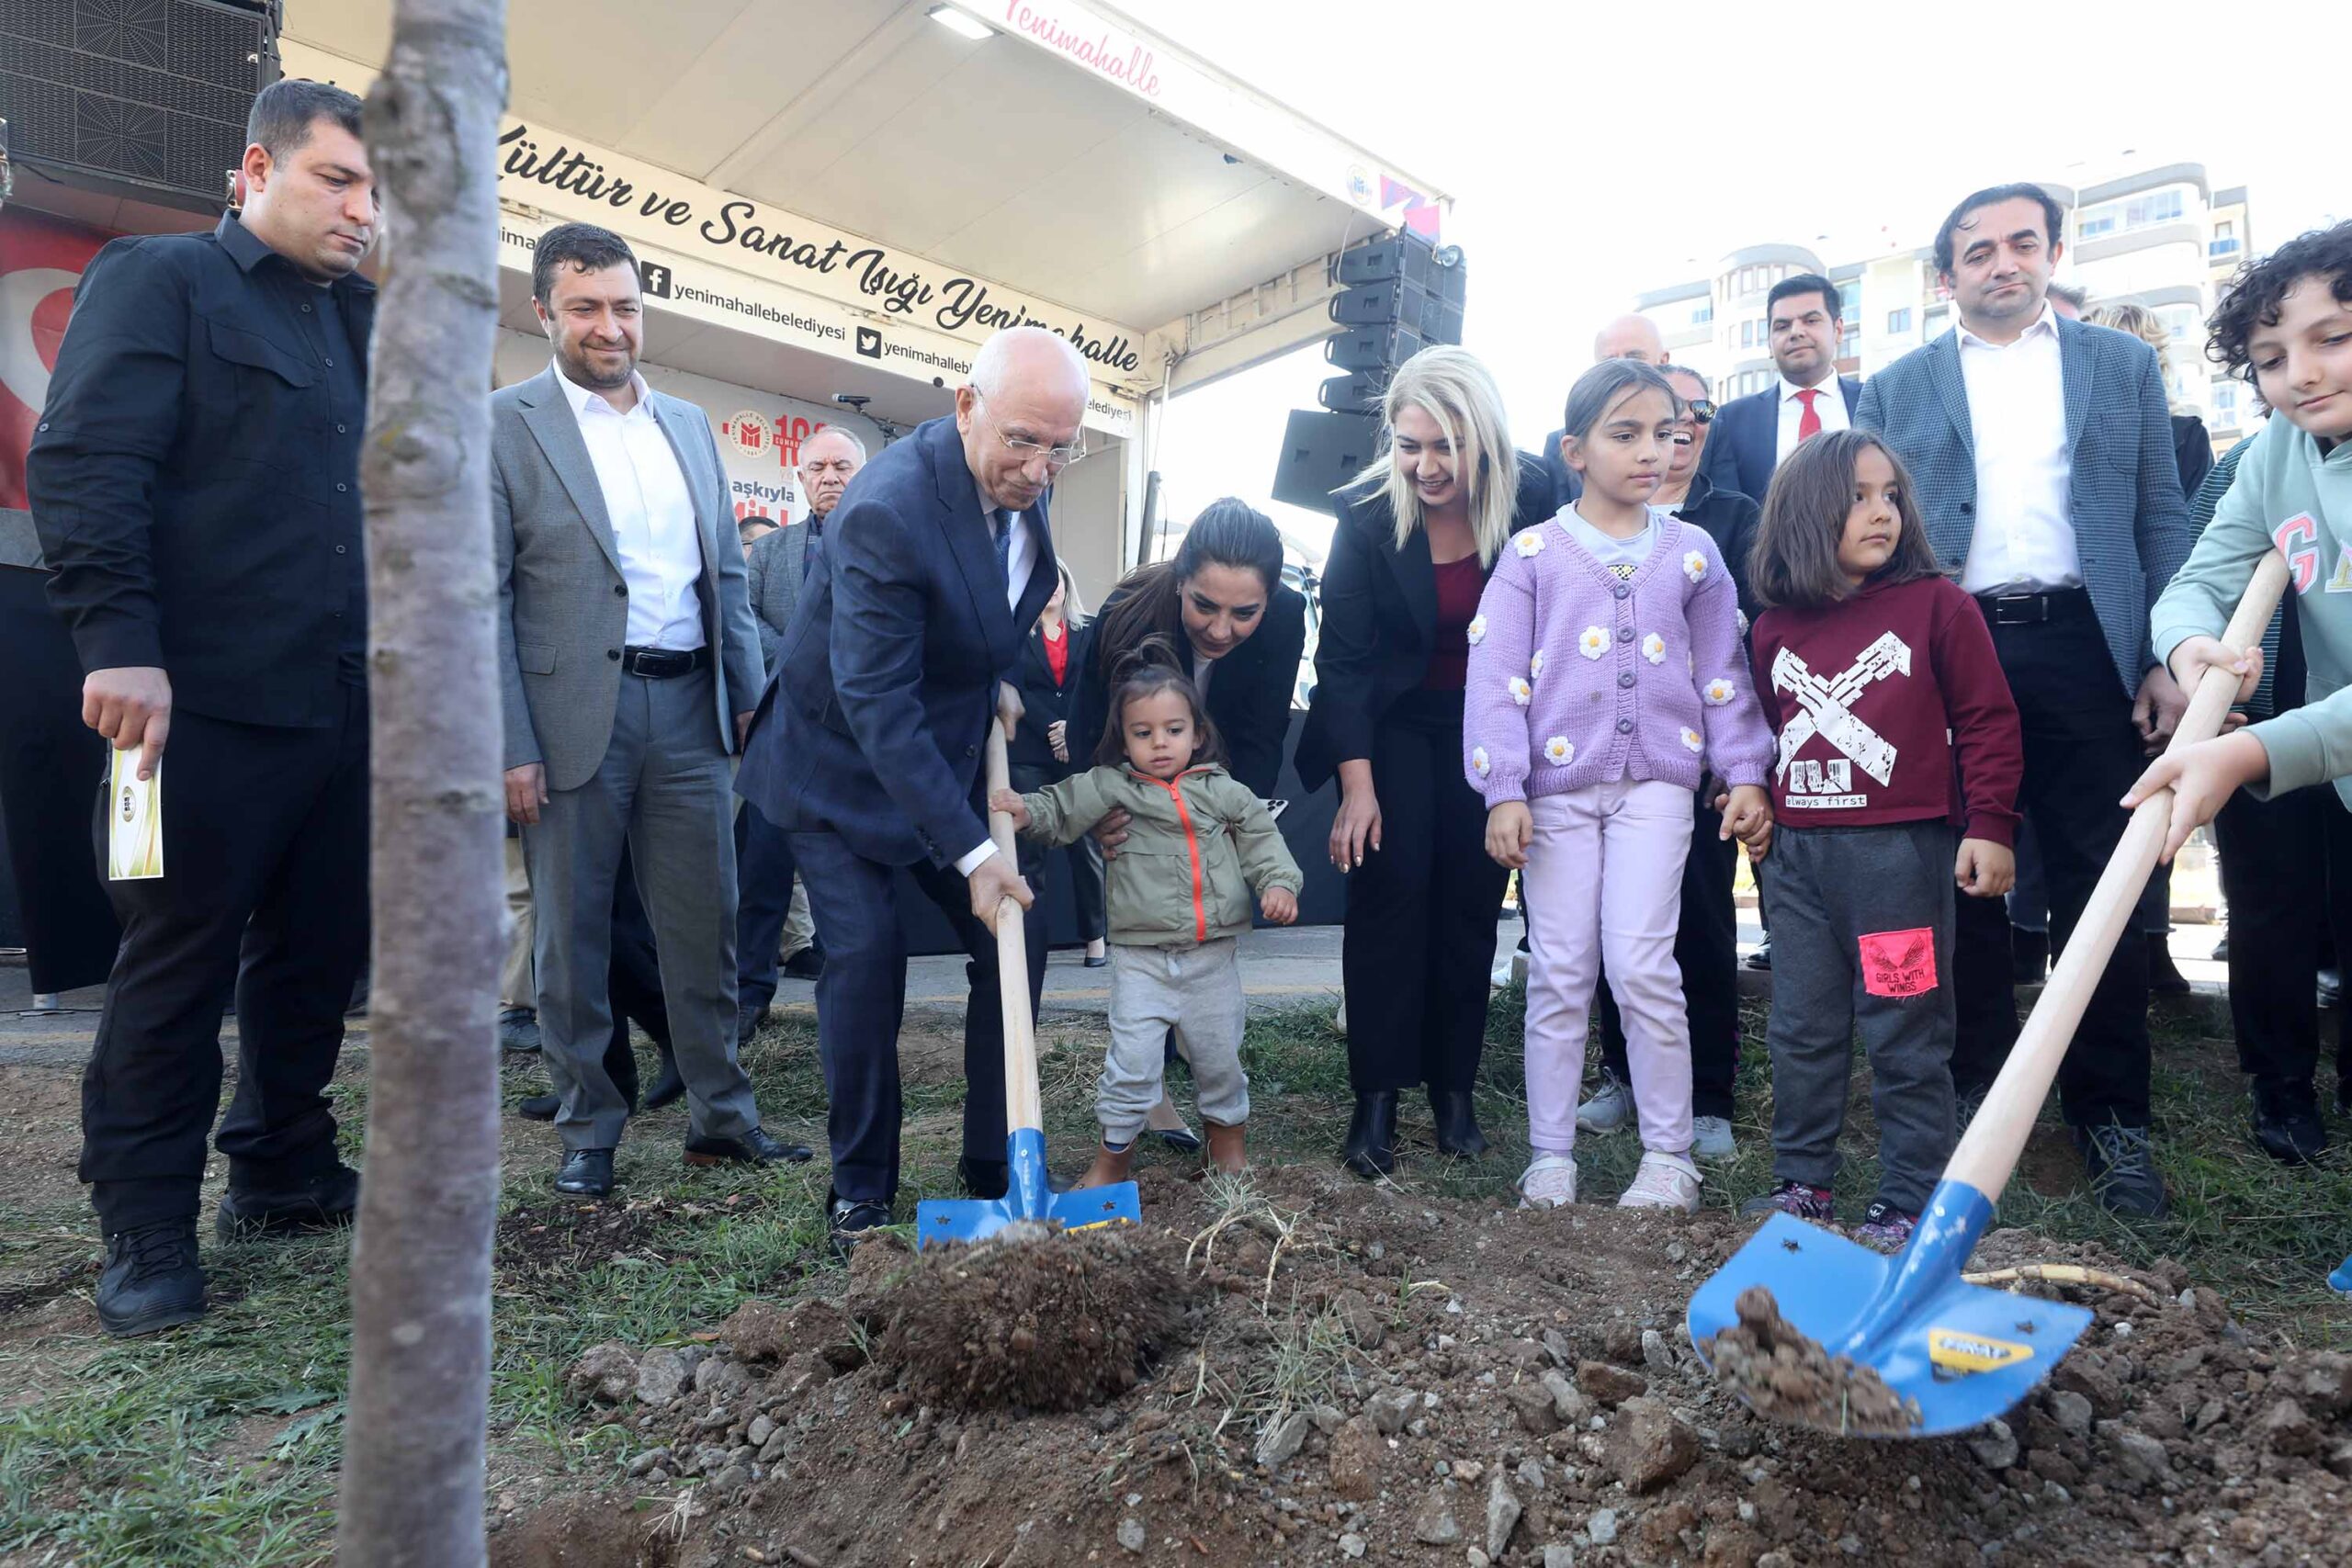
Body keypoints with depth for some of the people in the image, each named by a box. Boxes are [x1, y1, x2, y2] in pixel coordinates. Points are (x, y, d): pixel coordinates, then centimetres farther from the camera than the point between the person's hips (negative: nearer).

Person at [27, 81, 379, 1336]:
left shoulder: (361, 322, 20)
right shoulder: (158, 279, 2)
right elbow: (82, 465, -9)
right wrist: (119, 644, -18)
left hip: (344, 704, 6)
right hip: (206, 705, -6)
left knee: (318, 952, 12)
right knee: (178, 965, 2)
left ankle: (283, 1171, 27)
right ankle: (145, 1230, 14)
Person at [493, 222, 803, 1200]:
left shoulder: (689, 426, 14)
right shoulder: (503, 425, -1)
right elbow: (484, 599, -6)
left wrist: (749, 698, 9)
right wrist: (509, 749, -12)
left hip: (687, 705, 4)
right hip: (575, 709, -4)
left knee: (705, 927, 9)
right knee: (572, 935, 7)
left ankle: (720, 1117, 22)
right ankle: (588, 1131, 22)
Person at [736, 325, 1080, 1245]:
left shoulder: (1023, 479, -7)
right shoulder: (886, 512, -31)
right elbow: (877, 706, -32)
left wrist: (999, 676, 1)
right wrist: (972, 853, -33)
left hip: (948, 756, 7)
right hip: (841, 766, -6)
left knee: (1014, 940, 2)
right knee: (866, 954, -12)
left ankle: (995, 1167, 18)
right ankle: (861, 1192, 8)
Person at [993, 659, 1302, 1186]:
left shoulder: (1225, 792, 2)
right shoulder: (1110, 787, -2)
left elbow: (1261, 839, 5)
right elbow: (1062, 808, -7)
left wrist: (1278, 883, -10)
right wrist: (1027, 810, -26)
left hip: (1213, 956, 2)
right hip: (1139, 958, -2)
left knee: (1219, 1056, 16)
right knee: (1131, 1059, -1)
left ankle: (1228, 1139, 40)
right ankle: (1113, 1156, 18)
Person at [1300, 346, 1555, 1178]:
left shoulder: (1532, 499, -14)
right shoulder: (1366, 513, -17)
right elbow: (1343, 656, -15)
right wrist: (1357, 787, -19)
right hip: (1396, 722, -1)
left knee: (1471, 901, 3)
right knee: (1390, 891, -9)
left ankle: (1454, 1088, 15)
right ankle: (1376, 1099, 0)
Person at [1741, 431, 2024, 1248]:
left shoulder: (1936, 604, -2)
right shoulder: (1776, 627, 10)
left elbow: (1987, 720, -2)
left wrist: (1989, 824, -7)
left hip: (1900, 850, -4)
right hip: (1797, 852, 5)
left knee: (1907, 1036, 3)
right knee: (1802, 1029, 12)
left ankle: (1911, 1201, 16)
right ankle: (1802, 1182, 25)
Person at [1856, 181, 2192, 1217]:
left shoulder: (2123, 366, 13)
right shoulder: (1895, 390, 11)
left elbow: (2161, 516, 9)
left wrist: (2167, 657, -1)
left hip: (2081, 646, 0)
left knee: (2101, 882, 2)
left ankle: (2110, 1113, 14)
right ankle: (1979, 1088, 20)